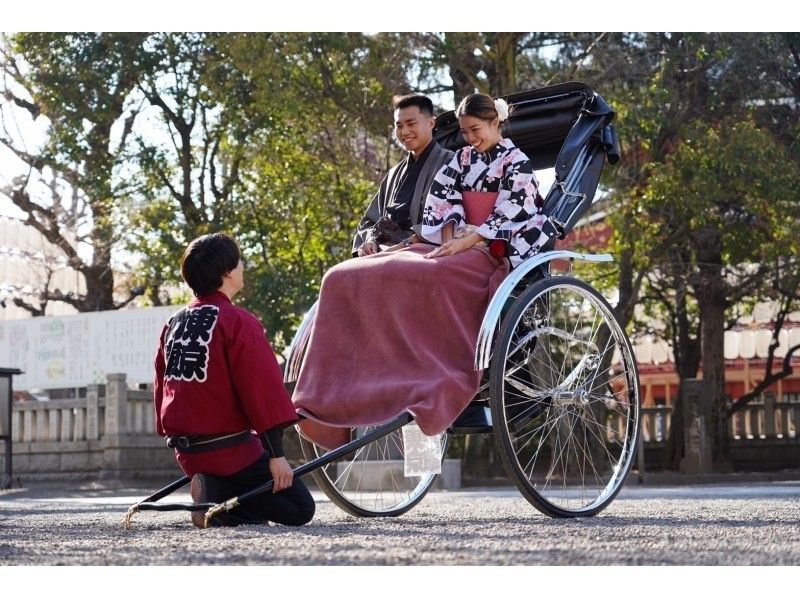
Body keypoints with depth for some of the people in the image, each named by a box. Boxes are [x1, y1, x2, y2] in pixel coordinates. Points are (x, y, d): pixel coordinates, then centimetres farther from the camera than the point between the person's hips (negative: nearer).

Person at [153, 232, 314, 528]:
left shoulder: (173, 323, 10)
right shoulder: (238, 322, -14)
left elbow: (162, 387, 15)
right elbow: (262, 389, -18)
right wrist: (277, 454, -17)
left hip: (186, 452, 8)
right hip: (230, 448, -8)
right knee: (299, 507, 0)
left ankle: (215, 493, -2)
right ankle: (217, 492, -16)